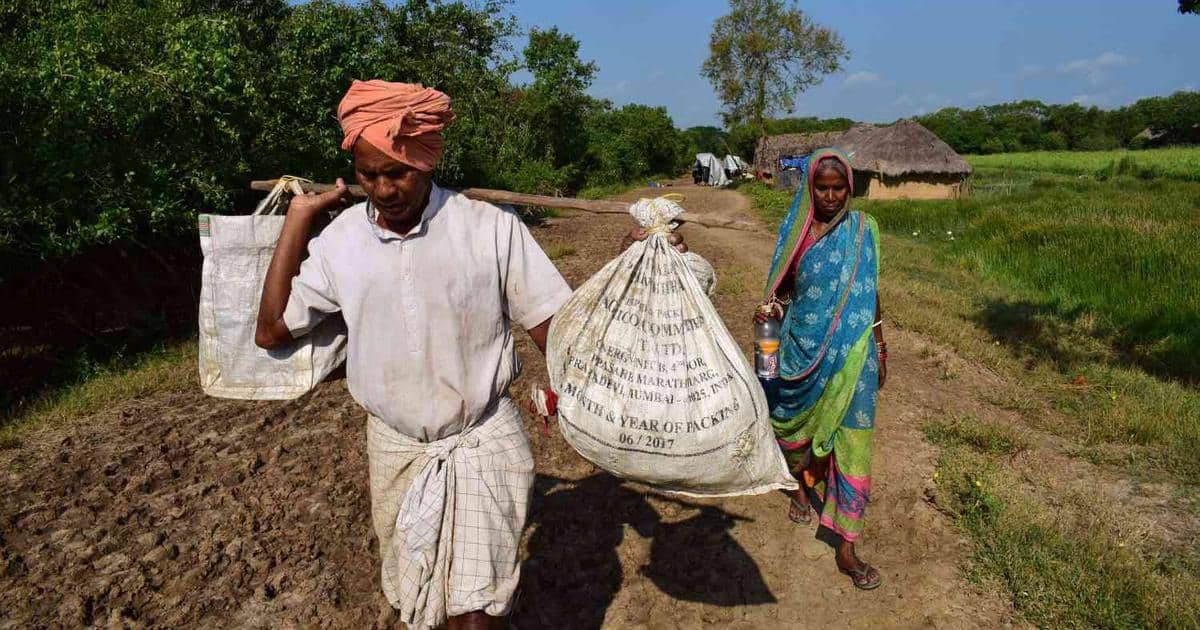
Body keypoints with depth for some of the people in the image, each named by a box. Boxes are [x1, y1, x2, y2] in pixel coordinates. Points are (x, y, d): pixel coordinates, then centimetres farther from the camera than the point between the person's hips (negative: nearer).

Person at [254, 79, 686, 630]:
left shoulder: (492, 229, -13)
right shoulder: (340, 239, -3)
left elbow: (554, 331, -9)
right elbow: (271, 332, 2)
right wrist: (297, 219, -1)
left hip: (482, 443, -3)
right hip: (394, 447, 4)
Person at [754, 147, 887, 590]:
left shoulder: (862, 229, -1)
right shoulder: (793, 230, -1)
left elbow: (870, 292, 6)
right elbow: (783, 286, 8)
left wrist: (881, 348, 8)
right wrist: (771, 309, -14)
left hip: (850, 350, -1)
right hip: (802, 347, 1)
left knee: (851, 437, -3)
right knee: (797, 423, 17)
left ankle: (846, 547, 6)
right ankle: (802, 485, 50)